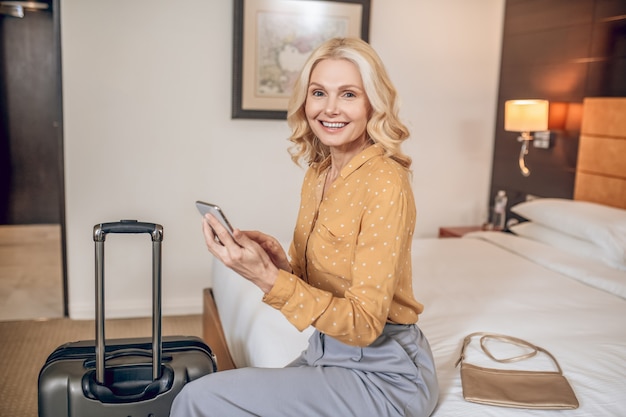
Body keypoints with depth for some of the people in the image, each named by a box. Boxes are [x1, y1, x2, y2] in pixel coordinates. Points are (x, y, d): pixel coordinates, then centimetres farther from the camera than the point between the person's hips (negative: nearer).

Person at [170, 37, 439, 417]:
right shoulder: (317, 174, 4)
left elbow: (364, 324, -22)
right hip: (327, 351, 7)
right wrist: (280, 261, -11)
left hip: (382, 375, -7)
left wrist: (269, 278, -32)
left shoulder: (385, 181, -21)